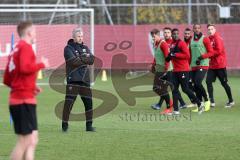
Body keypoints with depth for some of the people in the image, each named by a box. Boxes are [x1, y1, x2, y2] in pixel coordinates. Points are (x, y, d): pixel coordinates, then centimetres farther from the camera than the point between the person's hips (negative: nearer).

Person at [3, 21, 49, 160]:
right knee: (25, 141, -7)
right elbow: (25, 67, -26)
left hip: (17, 100, 10)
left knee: (33, 140, 11)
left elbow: (7, 79, 20)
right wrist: (42, 64, -10)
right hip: (25, 100, -10)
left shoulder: (16, 50, 19)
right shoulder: (26, 47, -8)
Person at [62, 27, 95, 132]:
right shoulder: (68, 49, 0)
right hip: (73, 80, -5)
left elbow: (91, 60, 2)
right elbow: (74, 61, -16)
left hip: (85, 80, 5)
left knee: (89, 102, 5)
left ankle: (89, 125, 14)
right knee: (69, 102, -10)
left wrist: (81, 59, -13)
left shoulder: (85, 48, 17)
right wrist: (85, 60, -6)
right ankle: (64, 125, -4)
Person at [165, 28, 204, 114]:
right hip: (175, 71, 8)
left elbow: (187, 55, -17)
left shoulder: (181, 43, -9)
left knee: (185, 89, -7)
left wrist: (175, 55, -19)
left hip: (183, 70, -8)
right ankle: (176, 110, 5)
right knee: (174, 89, 3)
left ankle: (200, 104, 4)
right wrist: (169, 57, 4)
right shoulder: (172, 44, 15)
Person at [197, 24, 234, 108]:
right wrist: (202, 57, -7)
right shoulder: (209, 39, 9)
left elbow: (218, 51, -22)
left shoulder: (218, 38, -12)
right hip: (212, 65, 7)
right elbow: (210, 51, 12)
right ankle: (212, 101, -1)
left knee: (224, 83, 3)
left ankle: (231, 101, 17)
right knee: (208, 82, -5)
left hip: (220, 65, -7)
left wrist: (204, 56, -24)